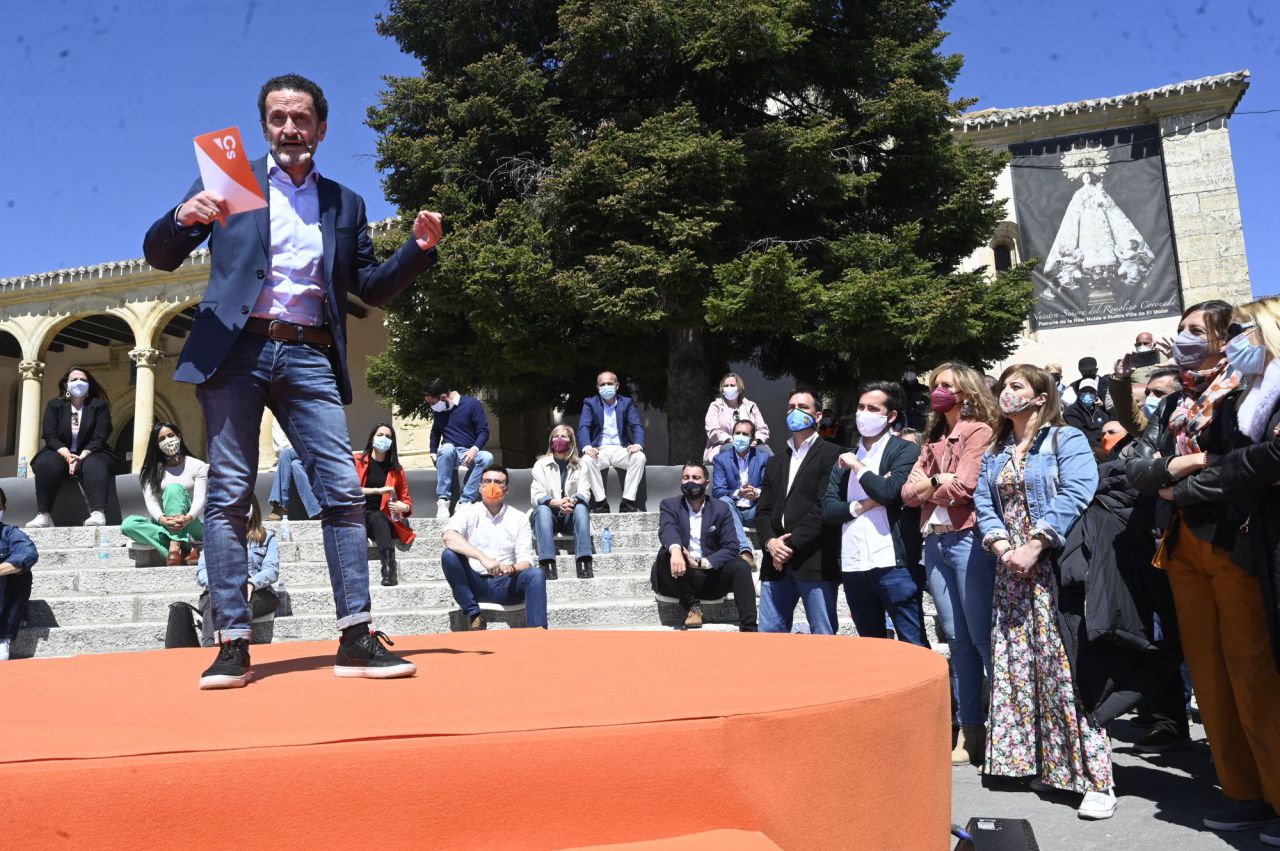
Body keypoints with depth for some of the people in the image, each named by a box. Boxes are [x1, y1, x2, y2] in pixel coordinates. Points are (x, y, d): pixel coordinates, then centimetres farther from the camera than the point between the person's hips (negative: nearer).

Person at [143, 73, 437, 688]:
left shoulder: (345, 203, 19)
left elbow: (374, 288, 15)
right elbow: (159, 257, 9)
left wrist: (419, 248, -2)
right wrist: (185, 217, -13)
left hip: (310, 358, 2)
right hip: (236, 349, -1)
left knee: (343, 490, -7)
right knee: (229, 494, -2)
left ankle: (356, 638, -4)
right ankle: (232, 644, 3)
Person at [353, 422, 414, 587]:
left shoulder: (396, 468, 14)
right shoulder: (357, 461, 9)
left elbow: (406, 499, 17)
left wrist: (404, 507, -8)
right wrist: (378, 490, -13)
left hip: (382, 519, 1)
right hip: (358, 516, -1)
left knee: (376, 517, -36)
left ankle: (389, 572, -52)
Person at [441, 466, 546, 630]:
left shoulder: (519, 519, 6)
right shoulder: (468, 513, 2)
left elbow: (526, 561, 0)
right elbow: (449, 536, -20)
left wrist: (511, 569, -26)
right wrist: (483, 558, -34)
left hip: (506, 585, 0)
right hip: (474, 584, 0)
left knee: (536, 574, -27)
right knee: (449, 555, -24)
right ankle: (473, 615, -21)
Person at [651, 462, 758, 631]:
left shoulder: (721, 509, 5)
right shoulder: (669, 505, 2)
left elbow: (731, 547, -6)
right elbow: (667, 528, -21)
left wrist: (703, 562, -23)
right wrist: (675, 549, -46)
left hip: (710, 577, 1)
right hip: (680, 577, -1)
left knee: (741, 566, -25)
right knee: (666, 553, -30)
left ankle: (748, 629, -31)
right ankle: (691, 605, -15)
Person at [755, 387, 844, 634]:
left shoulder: (831, 454, 0)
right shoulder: (775, 462, 22)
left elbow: (825, 507, -11)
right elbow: (763, 510, 15)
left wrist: (791, 544, -12)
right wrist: (770, 542, -5)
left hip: (816, 564, -6)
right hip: (777, 565, 6)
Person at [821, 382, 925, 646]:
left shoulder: (905, 451, 1)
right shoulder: (845, 458, 16)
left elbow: (888, 492, -16)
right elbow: (828, 509, 8)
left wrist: (858, 466, -3)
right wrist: (861, 505, -8)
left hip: (893, 563, -5)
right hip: (853, 565, 6)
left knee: (914, 646, -3)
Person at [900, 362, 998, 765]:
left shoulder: (980, 432, -3)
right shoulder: (934, 440, 20)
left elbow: (964, 486, -15)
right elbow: (909, 492, 12)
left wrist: (928, 488, 2)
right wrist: (938, 482, -6)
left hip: (967, 540, -7)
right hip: (935, 542, 7)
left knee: (982, 636, -6)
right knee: (957, 639, 9)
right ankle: (969, 732, 15)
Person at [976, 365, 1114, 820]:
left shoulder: (1066, 440, -2)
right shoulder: (995, 452, 18)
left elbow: (1075, 495, -15)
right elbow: (984, 504, 11)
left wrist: (1033, 546, -20)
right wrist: (1003, 547, -7)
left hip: (1055, 567, -6)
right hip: (1011, 574, 7)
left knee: (1065, 667, -9)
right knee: (1017, 665, 6)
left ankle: (1095, 777, -4)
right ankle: (1040, 763, 17)